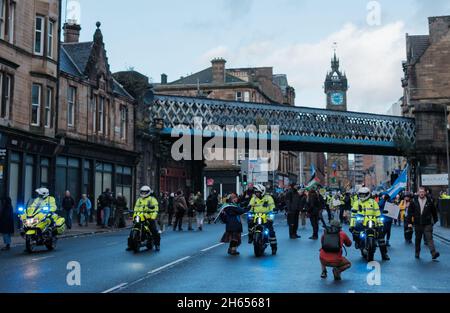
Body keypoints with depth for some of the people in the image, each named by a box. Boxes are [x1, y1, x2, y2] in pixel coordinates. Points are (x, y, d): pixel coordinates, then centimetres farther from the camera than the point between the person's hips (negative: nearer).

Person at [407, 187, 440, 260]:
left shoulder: (429, 201, -1)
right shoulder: (414, 201, 0)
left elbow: (434, 211, 10)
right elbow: (410, 212, 3)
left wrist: (435, 220, 14)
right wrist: (409, 222, -1)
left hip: (427, 224, -2)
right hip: (417, 224, 2)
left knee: (429, 238, -11)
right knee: (418, 239, 13)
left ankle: (434, 254, -19)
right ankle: (417, 253, 25)